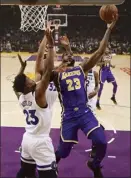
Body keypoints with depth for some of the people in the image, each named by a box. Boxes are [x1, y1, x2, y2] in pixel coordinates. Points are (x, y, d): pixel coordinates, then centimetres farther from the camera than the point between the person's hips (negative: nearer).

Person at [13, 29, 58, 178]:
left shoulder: (20, 97, 0)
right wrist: (51, 46, -23)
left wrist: (22, 68, 23)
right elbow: (49, 70, -27)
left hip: (27, 139, 8)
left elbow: (17, 84, 25)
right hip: (40, 142, -8)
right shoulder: (37, 94, -21)